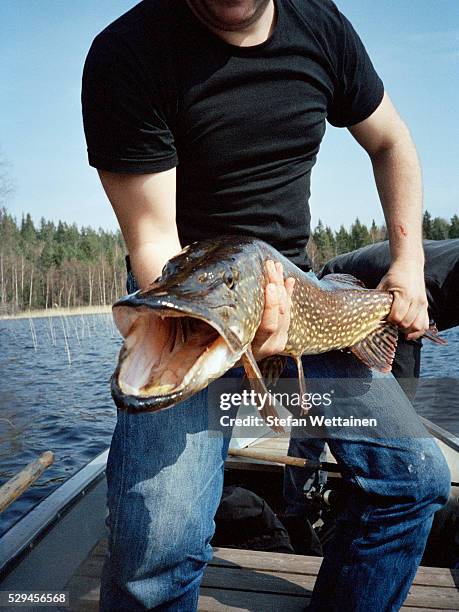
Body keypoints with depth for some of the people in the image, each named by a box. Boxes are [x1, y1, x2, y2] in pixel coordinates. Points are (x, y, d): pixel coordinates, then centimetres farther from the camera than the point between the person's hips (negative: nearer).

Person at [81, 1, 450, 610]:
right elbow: (154, 243, -17)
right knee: (158, 542, -23)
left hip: (295, 284, 5)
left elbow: (391, 144, 15)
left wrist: (408, 263, 5)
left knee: (420, 478, 3)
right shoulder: (126, 54, -15)